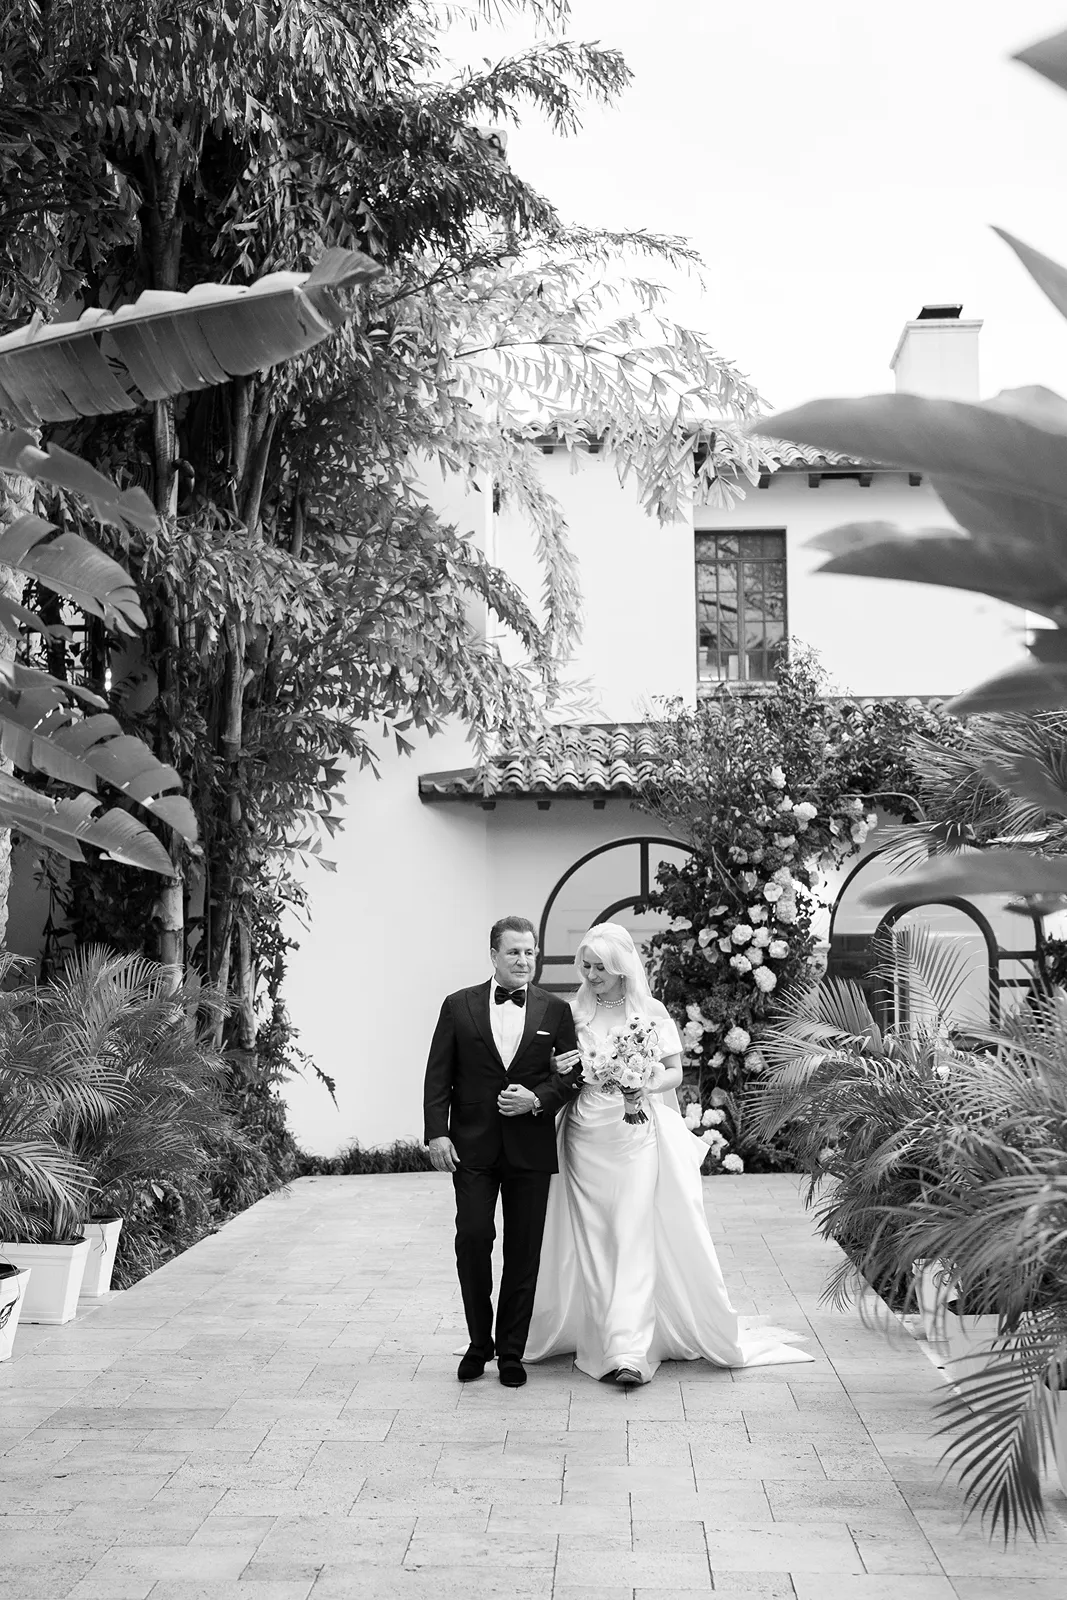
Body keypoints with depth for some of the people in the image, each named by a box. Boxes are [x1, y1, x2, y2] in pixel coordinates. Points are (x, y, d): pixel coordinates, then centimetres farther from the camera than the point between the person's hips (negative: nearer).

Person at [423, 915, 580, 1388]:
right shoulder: (459, 1006, 4)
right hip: (472, 1145, -1)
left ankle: (512, 1351, 18)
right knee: (472, 1239, -5)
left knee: (524, 1251, 5)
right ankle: (479, 1343, 16)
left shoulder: (556, 1010, 5)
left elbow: (572, 1074, 5)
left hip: (531, 1147, 1)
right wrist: (436, 1133, -7)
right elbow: (438, 1076, 2)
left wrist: (537, 1098, -12)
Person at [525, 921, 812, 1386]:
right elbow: (559, 1073, 11)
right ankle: (589, 1333, 16)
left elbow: (674, 1072, 3)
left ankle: (628, 1352, -8)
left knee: (634, 1240, -7)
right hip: (584, 1136, 2)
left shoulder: (649, 1011, -1)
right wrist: (560, 1071, -12)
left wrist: (640, 1084, -17)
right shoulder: (572, 1012, 6)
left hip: (635, 1134, -2)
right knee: (590, 1242, 5)